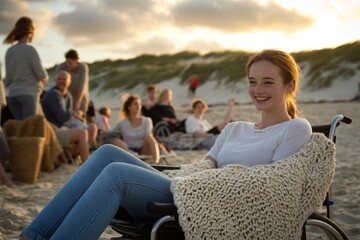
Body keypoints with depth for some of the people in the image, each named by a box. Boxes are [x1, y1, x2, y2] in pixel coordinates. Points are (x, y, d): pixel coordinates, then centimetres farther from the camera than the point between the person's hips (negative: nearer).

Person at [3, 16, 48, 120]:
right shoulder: (29, 49, -10)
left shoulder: (9, 51, 8)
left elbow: (8, 77, 11)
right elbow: (43, 76, -7)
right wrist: (45, 78, 13)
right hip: (29, 94, -6)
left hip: (12, 95, 6)